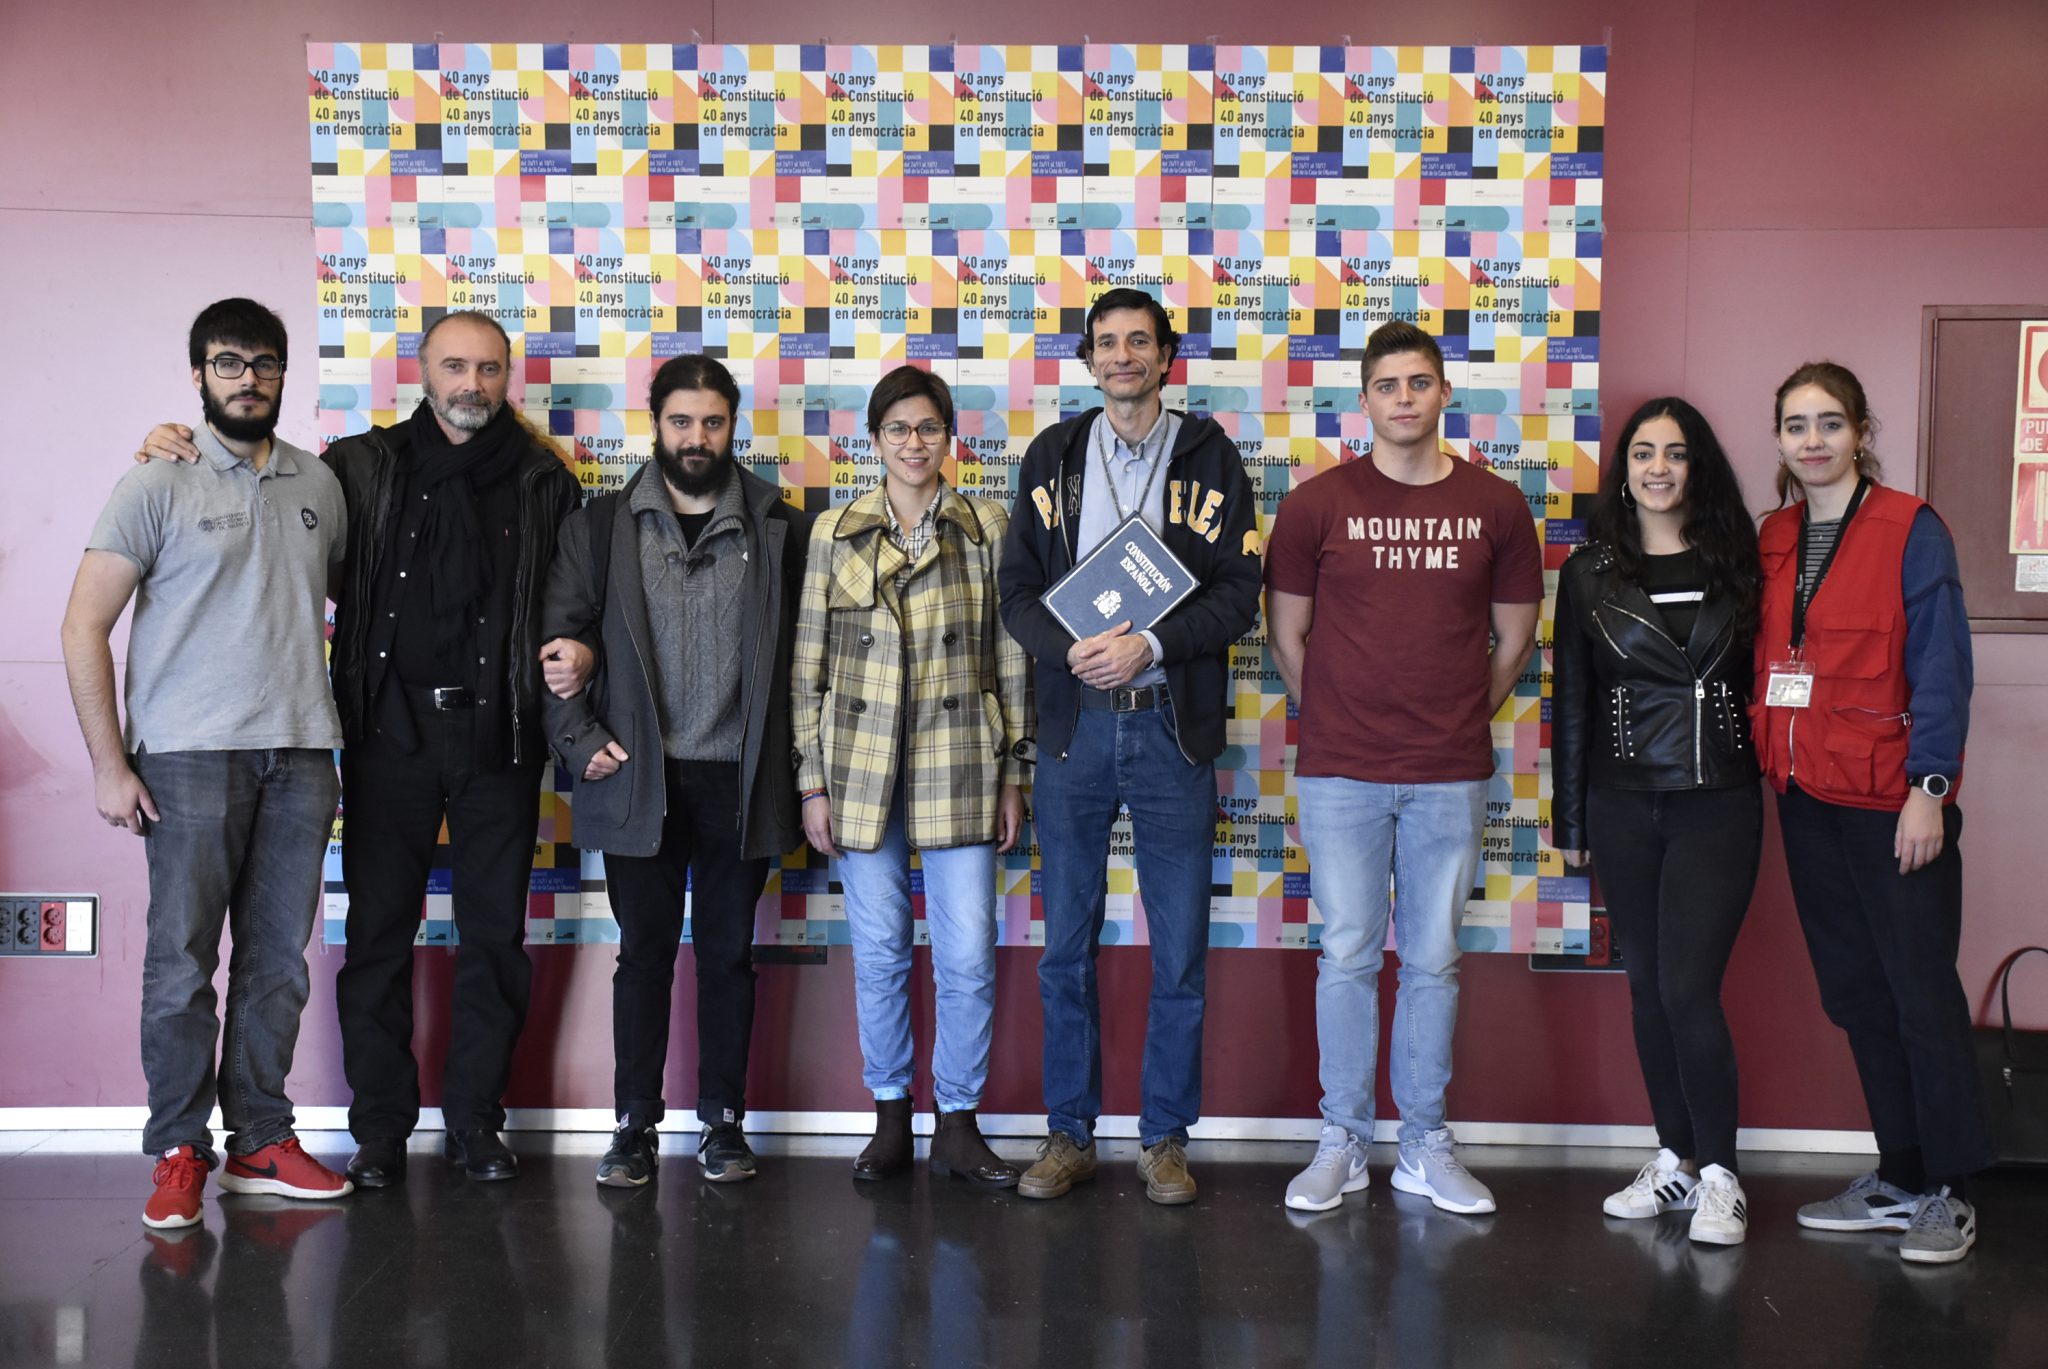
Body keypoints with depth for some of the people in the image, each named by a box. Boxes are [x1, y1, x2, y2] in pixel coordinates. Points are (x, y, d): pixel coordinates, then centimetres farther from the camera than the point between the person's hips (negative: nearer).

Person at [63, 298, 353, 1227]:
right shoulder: (159, 484, 0)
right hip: (191, 756, -4)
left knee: (279, 958, 8)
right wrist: (108, 763, -7)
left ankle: (260, 1140, 18)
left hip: (300, 753, 4)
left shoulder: (319, 486, 12)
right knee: (182, 959, 0)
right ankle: (179, 1151, 11)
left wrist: (345, 737, 10)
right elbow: (84, 628, -2)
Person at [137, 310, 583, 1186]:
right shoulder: (361, 468, 7)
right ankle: (379, 1129, 15)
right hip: (390, 732, 0)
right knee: (379, 931, 3)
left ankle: (475, 1121, 19)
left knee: (494, 933, 6)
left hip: (497, 735, 1)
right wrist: (175, 456, -2)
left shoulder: (543, 480, 7)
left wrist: (581, 650, -8)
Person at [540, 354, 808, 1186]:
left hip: (739, 782, 0)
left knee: (728, 954, 7)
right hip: (639, 777, 0)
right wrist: (578, 739, -4)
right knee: (644, 953, 5)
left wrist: (803, 770, -2)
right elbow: (558, 638, 6)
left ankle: (723, 1121, 18)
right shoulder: (600, 527, 7)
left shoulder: (779, 528, 5)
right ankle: (634, 1126, 15)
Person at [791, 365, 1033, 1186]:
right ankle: (891, 1119, 22)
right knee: (879, 952, 8)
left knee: (968, 955, -1)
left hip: (958, 765, -1)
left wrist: (1012, 775, 3)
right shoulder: (835, 534, 5)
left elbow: (1012, 656, 5)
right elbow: (808, 665, 6)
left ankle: (958, 1125, 14)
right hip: (862, 765, 1)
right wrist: (812, 781, 2)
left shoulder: (987, 528, 4)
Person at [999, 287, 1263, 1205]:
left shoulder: (1208, 456, 4)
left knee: (1180, 950, 3)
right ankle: (1069, 1135, 19)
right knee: (1066, 948, 7)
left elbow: (1238, 592, -3)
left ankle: (1165, 1138, 17)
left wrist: (1148, 645, -16)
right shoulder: (1053, 455, 9)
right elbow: (1017, 588, 6)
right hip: (1073, 723, 2)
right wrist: (1072, 649, -13)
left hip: (1173, 724, -1)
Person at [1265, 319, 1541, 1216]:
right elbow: (1286, 636, 6)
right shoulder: (1315, 505, 0)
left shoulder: (1496, 506, 4)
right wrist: (1339, 726, 8)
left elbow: (1515, 637, 12)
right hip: (1339, 773, -1)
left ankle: (1426, 1146, 20)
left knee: (1434, 962, 8)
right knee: (1348, 957, 3)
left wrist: (1459, 722, 11)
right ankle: (1342, 1141, 16)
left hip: (1451, 776, 1)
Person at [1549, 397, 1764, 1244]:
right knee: (1647, 985, 9)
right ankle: (1676, 1158, 22)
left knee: (1688, 988, -8)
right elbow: (1572, 700, 8)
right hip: (1623, 806, 2)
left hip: (1718, 802, -2)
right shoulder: (1589, 572, 6)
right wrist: (1568, 818, 7)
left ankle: (1719, 1175, 6)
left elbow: (1763, 678, 6)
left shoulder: (1735, 564, 4)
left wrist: (1772, 774, -2)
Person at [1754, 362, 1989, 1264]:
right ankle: (1898, 1178, 23)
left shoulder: (1909, 530, -6)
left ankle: (1947, 1193, 12)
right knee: (1854, 992, 11)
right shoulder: (1774, 539, 11)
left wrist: (1928, 788, -15)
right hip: (1807, 798, 6)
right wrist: (1772, 765, 7)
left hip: (1891, 799, -6)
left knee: (1921, 993, 0)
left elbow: (1941, 667, -10)